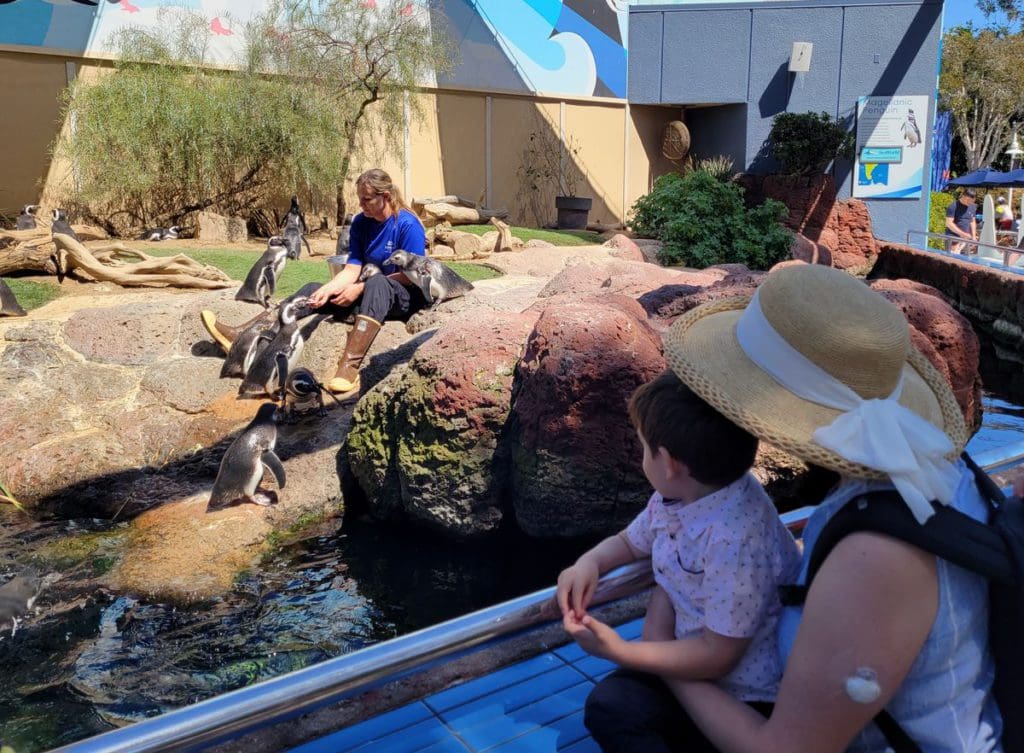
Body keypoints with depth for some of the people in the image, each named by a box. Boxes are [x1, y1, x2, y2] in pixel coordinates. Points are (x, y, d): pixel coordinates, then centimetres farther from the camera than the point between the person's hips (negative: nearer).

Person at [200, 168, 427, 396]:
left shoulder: (407, 224, -14)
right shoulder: (361, 223, 6)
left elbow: (411, 276, -16)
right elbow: (352, 269, 0)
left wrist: (360, 289, -17)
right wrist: (327, 290, -20)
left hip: (406, 297, -7)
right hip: (369, 295, 7)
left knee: (377, 282, -39)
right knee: (313, 290, -8)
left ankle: (349, 368, -54)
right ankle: (241, 336, -20)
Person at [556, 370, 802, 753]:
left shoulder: (735, 541, -31)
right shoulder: (674, 497, -2)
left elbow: (718, 656, -24)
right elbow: (630, 541, 19)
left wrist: (620, 651, -18)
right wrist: (589, 562, -3)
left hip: (749, 694, -7)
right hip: (699, 656, 8)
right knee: (609, 703, -17)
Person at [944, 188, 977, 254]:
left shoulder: (973, 207, 10)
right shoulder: (953, 207, -11)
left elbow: (972, 221, 20)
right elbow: (949, 223, -16)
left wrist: (973, 235, 11)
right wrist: (962, 233, -19)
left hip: (966, 239, 7)